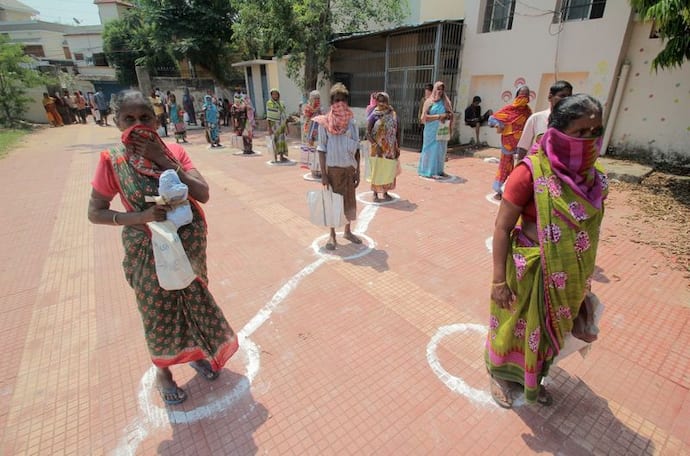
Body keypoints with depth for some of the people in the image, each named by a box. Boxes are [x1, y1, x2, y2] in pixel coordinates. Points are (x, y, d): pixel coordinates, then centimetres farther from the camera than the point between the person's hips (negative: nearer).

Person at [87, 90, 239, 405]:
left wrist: (163, 160, -21)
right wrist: (140, 216, -22)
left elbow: (203, 194, -15)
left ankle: (197, 353, 47)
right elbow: (95, 213, -6)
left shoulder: (174, 152, -6)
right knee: (158, 312, 15)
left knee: (195, 303, 19)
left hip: (190, 246, 3)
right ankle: (162, 371, 42)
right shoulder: (113, 161, -11)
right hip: (149, 252, -2)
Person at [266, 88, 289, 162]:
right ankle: (275, 158, 1)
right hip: (274, 125, -5)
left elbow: (285, 116, 11)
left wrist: (287, 126, 8)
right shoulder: (269, 103, -5)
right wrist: (269, 128, -13)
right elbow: (269, 117, -8)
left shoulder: (282, 103, 9)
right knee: (275, 141, -4)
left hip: (282, 125, 5)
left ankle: (282, 157, 13)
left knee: (283, 140, 4)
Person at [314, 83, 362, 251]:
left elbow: (356, 148, 6)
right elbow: (322, 149, -6)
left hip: (349, 168, 3)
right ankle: (332, 235, 20)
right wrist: (323, 174, -11)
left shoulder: (352, 121, 2)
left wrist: (357, 171, 3)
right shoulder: (324, 123, -7)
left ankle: (348, 231, 30)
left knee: (349, 199, 12)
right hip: (333, 168, -3)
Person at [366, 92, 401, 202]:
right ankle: (375, 194, 11)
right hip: (378, 148, -4)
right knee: (377, 169, 1)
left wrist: (398, 147, 2)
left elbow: (398, 131, 7)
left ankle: (385, 192, 23)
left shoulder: (393, 114, 4)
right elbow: (368, 133, -11)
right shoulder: (374, 115, -6)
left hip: (391, 148, 4)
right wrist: (376, 145, -21)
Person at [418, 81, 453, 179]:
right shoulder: (429, 101, 0)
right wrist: (438, 116, -14)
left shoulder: (445, 102, 12)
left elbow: (450, 114, 14)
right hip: (431, 130, -4)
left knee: (441, 149, 5)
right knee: (432, 149, -4)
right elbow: (425, 116, -7)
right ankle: (431, 171, -1)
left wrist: (447, 116, -8)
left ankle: (439, 170, 12)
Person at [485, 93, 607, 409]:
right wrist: (499, 280, -19)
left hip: (568, 275, 6)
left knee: (547, 331, 24)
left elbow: (588, 228, 8)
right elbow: (502, 227, -19)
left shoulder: (594, 176, -2)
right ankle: (500, 377, 44)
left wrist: (583, 279, 14)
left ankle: (532, 380, 51)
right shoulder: (532, 171, -21)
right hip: (530, 269, -6)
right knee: (514, 328, 16)